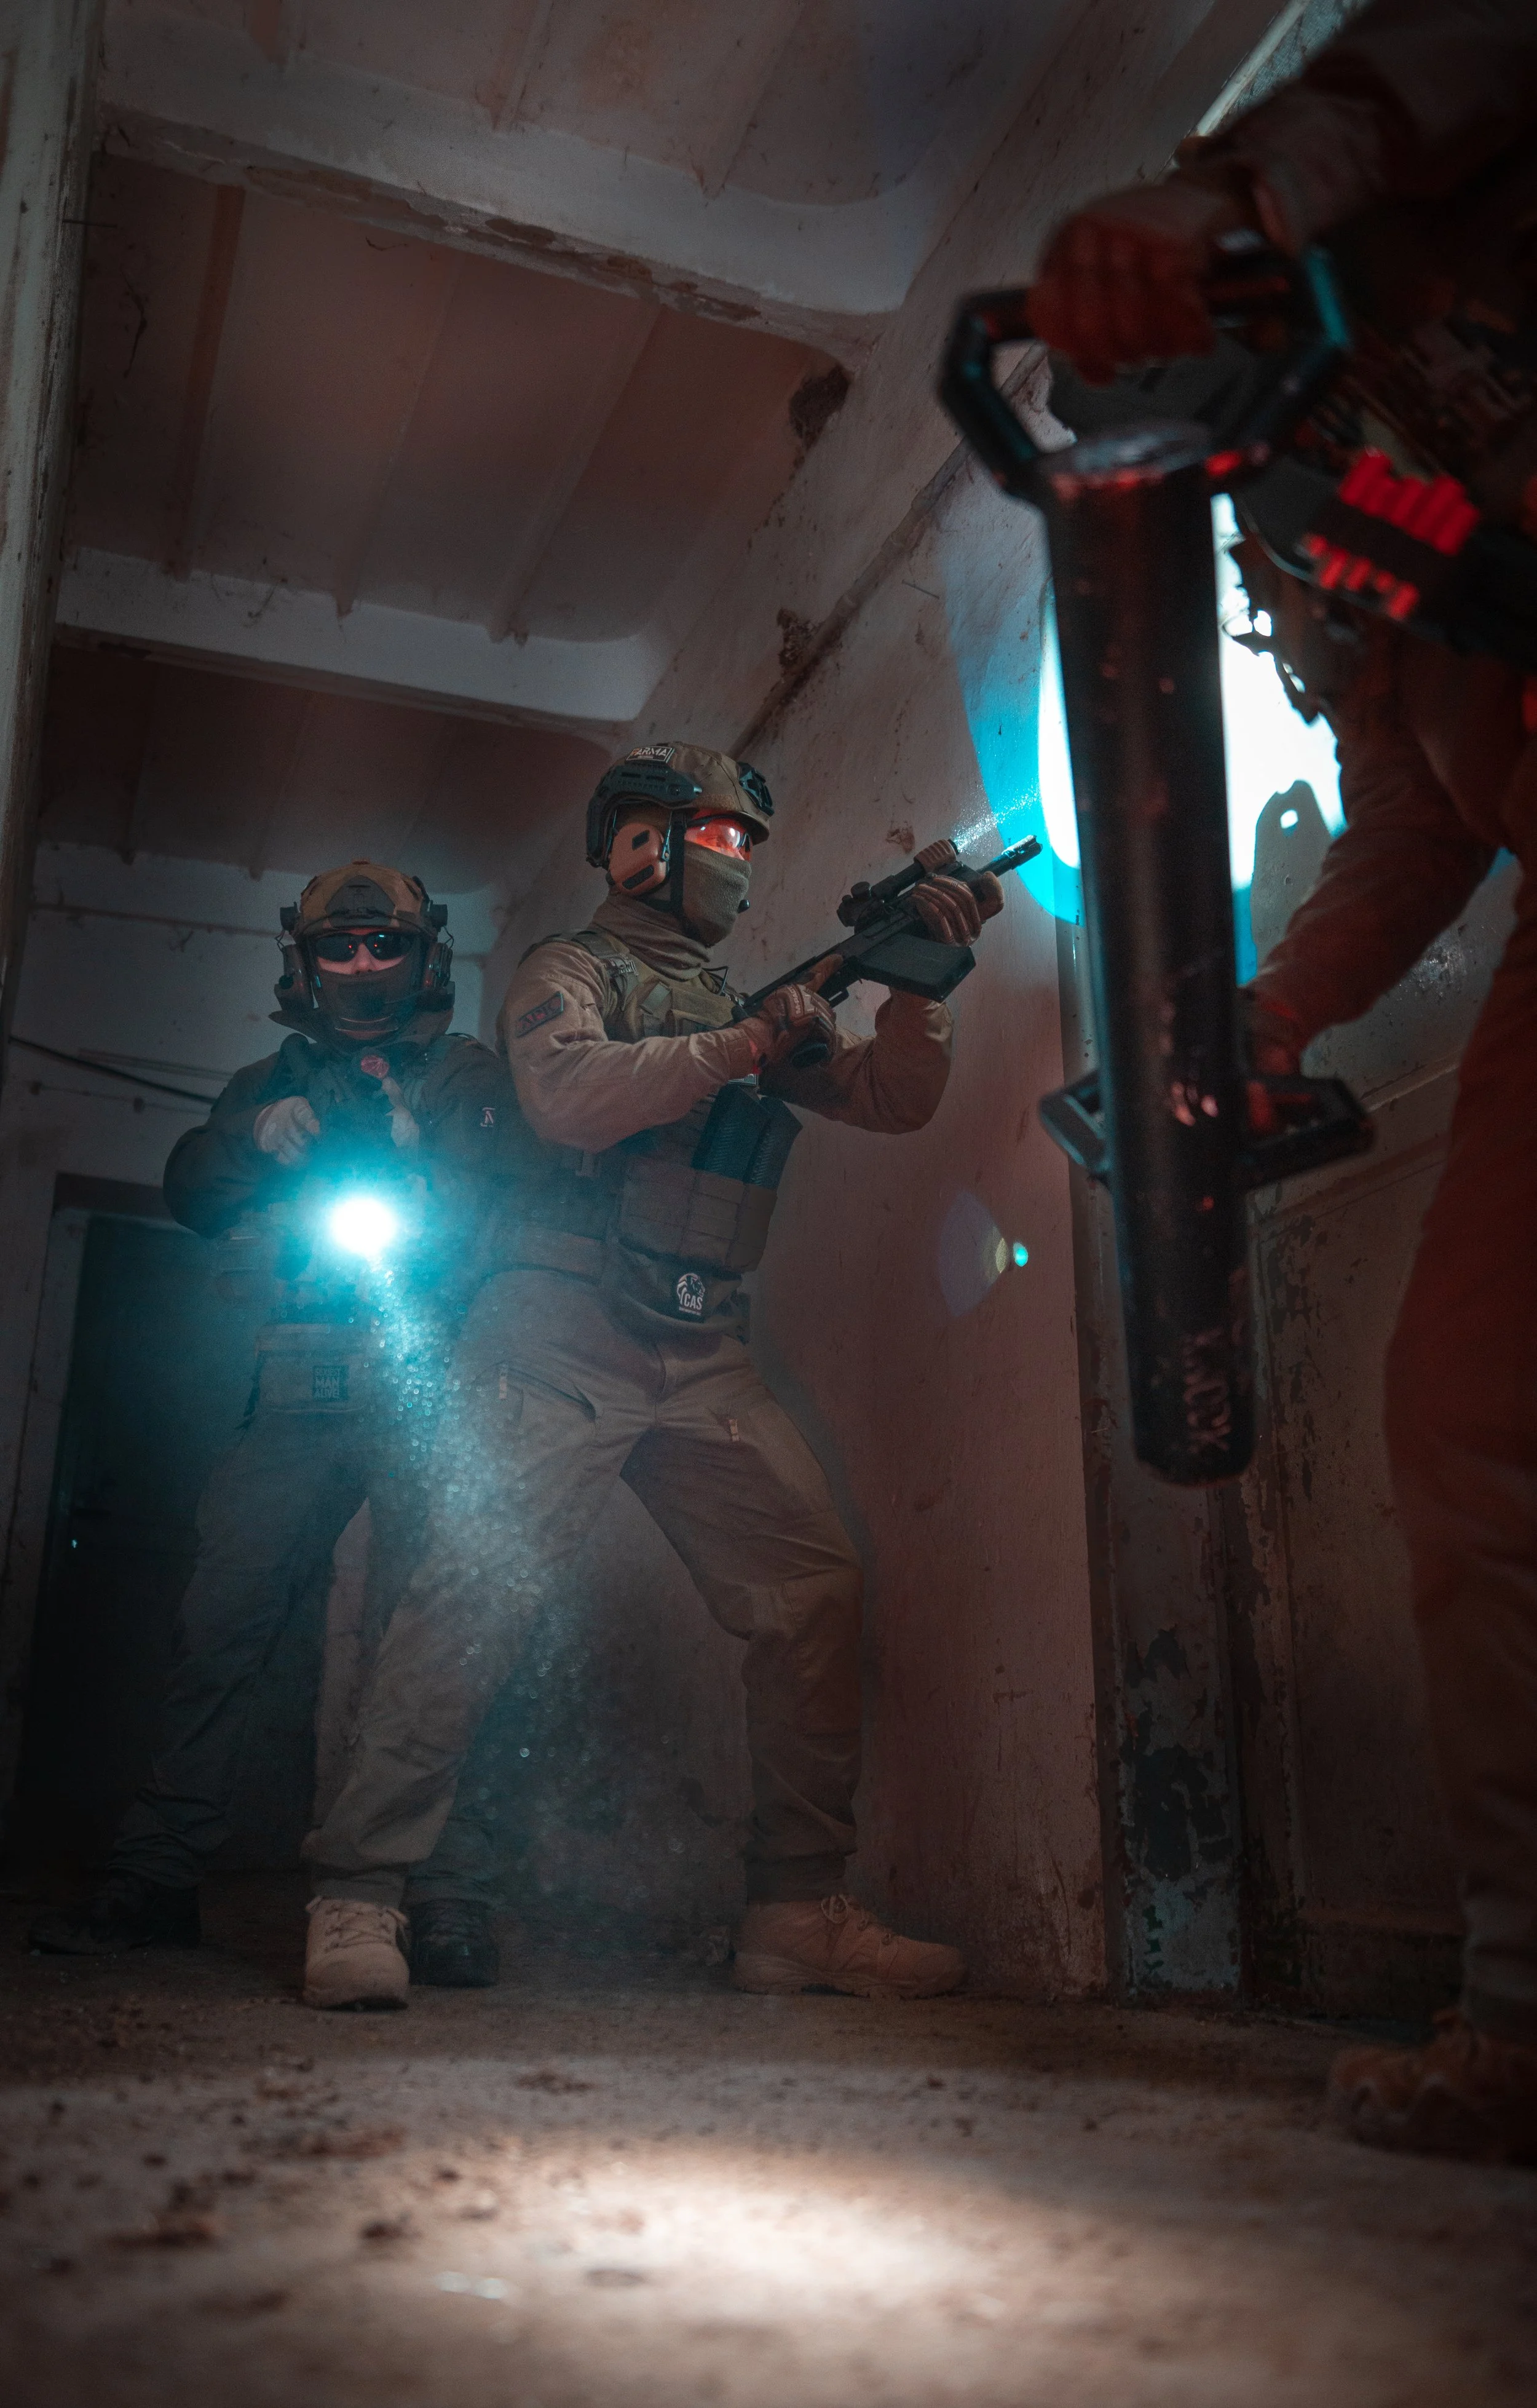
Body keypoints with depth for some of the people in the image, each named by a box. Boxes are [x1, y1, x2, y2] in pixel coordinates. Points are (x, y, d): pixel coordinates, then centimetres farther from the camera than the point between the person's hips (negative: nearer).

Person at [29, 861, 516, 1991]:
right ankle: (159, 1880, 11)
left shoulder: (466, 1074, 12)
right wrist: (261, 1137, -10)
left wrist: (399, 1139, -16)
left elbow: (471, 1216, 0)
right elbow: (193, 1195, 8)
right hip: (300, 1391, 3)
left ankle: (433, 1898, -7)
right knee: (221, 1623, 0)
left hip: (423, 1388, -3)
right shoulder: (273, 1082, 22)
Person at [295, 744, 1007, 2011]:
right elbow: (570, 1095, -14)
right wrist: (744, 1046, -13)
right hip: (564, 1343, -5)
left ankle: (800, 1909, 5)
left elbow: (893, 1098, 18)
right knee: (476, 1594, -12)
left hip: (706, 1358, 6)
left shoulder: (759, 995, 24)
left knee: (817, 1591, -3)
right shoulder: (570, 972, 7)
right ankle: (359, 1897, -1)